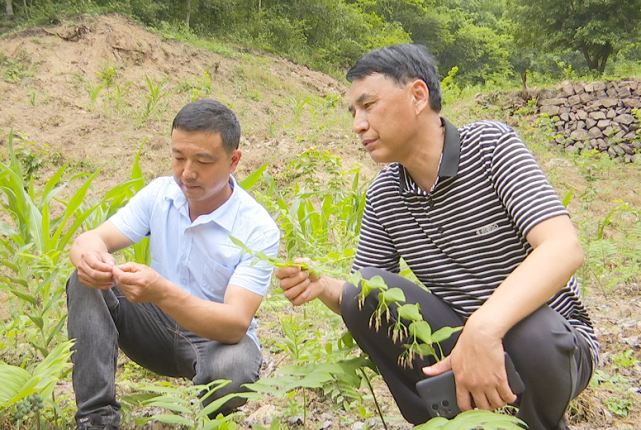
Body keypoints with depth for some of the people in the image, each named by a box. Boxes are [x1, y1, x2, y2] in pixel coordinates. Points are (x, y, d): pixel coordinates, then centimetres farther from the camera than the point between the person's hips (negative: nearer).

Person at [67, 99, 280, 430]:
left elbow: (236, 324, -31)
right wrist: (89, 255, -38)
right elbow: (91, 238, -11)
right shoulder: (160, 194, -6)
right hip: (159, 328, 5)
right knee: (86, 282, -18)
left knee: (232, 370, -39)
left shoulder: (259, 229, -21)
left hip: (219, 338, -4)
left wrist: (162, 294, -47)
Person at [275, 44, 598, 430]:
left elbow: (565, 248, -27)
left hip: (553, 342, -3)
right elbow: (359, 300, 6)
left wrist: (485, 327, -42)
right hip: (457, 340, 4)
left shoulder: (490, 144, -13)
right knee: (366, 290, -17)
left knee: (534, 332, -37)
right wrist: (323, 287, -18)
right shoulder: (383, 196, 2)